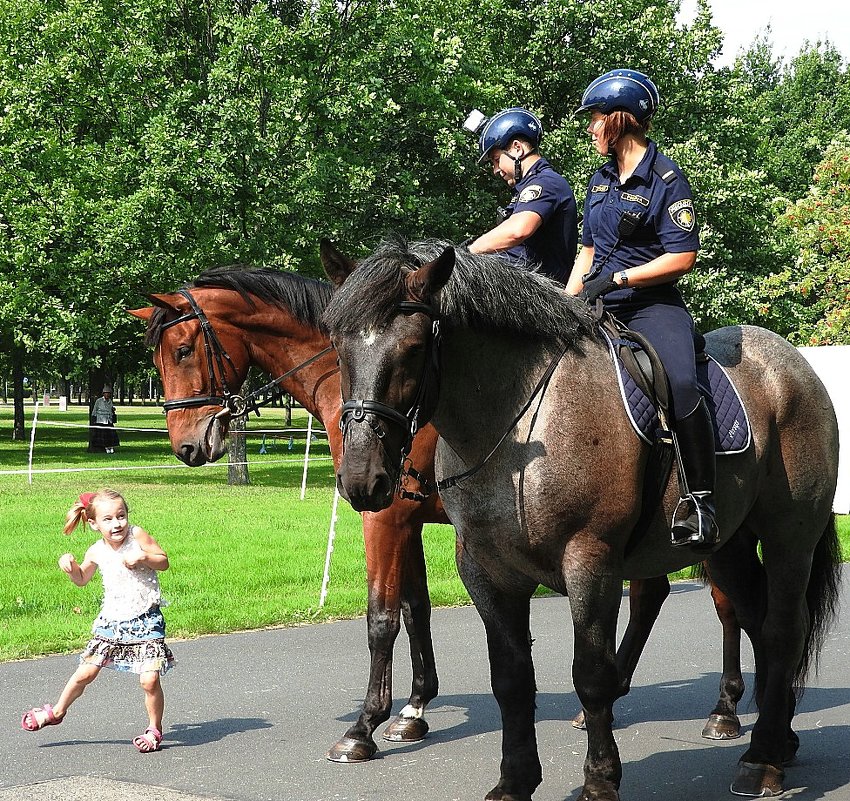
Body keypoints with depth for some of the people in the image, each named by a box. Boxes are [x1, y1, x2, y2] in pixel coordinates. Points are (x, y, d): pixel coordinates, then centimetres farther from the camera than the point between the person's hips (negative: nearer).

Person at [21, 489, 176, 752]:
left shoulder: (137, 536, -11)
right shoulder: (97, 552, -1)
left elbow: (164, 562, -3)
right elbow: (82, 579, 17)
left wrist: (143, 557, -22)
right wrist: (69, 565, -4)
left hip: (145, 622, -3)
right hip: (111, 621, 3)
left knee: (149, 679, -13)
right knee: (86, 672, 6)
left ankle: (154, 730, 9)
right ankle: (57, 711, 31)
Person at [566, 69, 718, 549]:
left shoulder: (666, 179, -6)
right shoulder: (602, 179, 16)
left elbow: (682, 257, -13)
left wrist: (616, 278, -17)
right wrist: (567, 299, 6)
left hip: (653, 304, -8)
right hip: (600, 308, 8)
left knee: (680, 383, -33)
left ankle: (702, 504, -29)